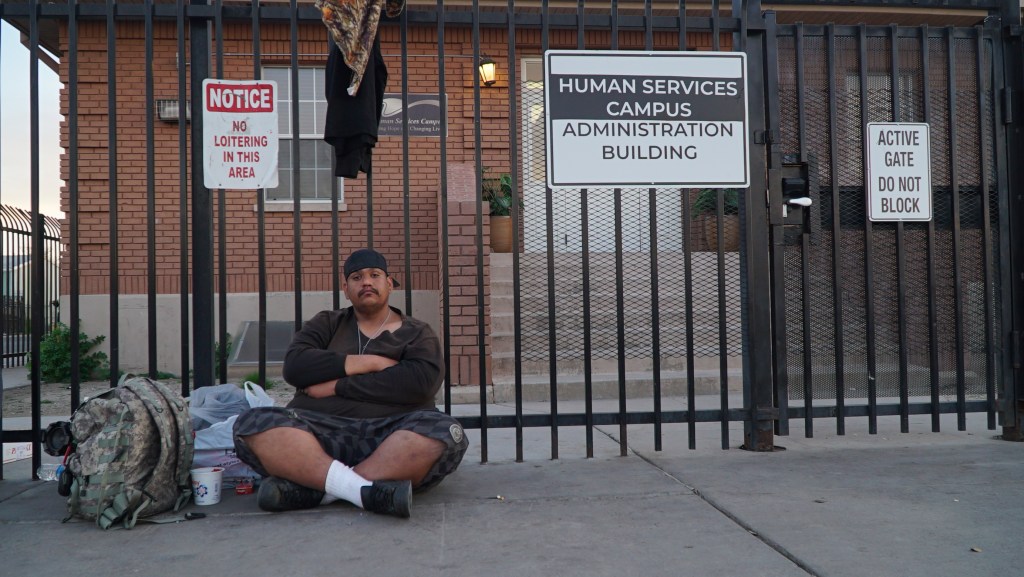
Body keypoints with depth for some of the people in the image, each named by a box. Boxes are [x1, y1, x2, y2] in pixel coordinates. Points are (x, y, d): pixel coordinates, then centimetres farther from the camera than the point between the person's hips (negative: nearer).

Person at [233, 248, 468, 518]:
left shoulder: (417, 333, 14)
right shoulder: (327, 324, 20)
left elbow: (420, 382, -8)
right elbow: (294, 365, -1)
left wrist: (337, 385, -7)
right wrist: (371, 363, -5)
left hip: (391, 439, -1)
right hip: (322, 433, 2)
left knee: (446, 432, -32)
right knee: (252, 423, -25)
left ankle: (308, 488, -31)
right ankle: (367, 491, -36)